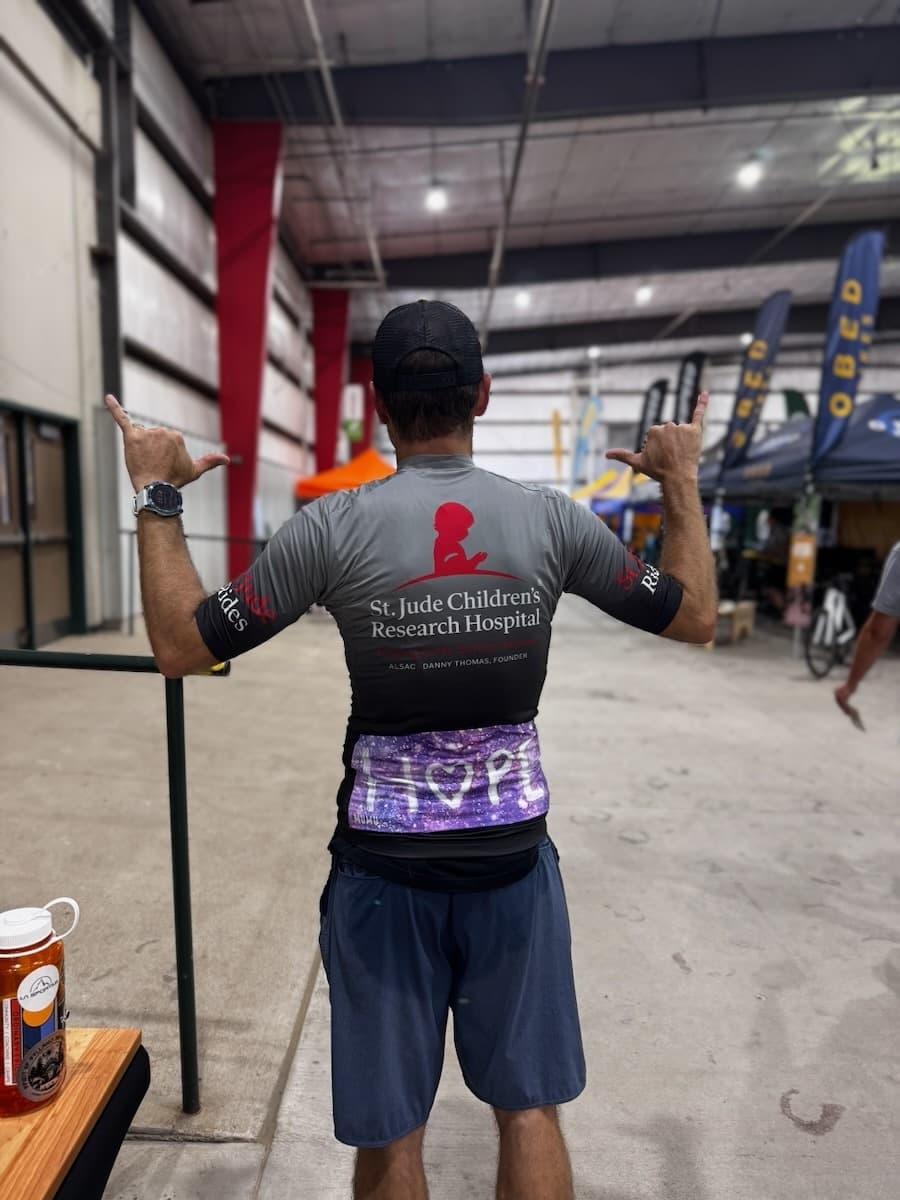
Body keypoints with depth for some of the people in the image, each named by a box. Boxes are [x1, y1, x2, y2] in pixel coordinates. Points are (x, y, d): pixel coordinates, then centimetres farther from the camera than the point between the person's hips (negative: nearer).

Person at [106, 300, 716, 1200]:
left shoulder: (332, 527, -13)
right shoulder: (553, 519, -7)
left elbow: (180, 647, -6)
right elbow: (695, 617, 4)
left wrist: (156, 496, 3)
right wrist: (682, 482, 16)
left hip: (385, 866, -1)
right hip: (513, 855, 2)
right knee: (529, 1108, 22)